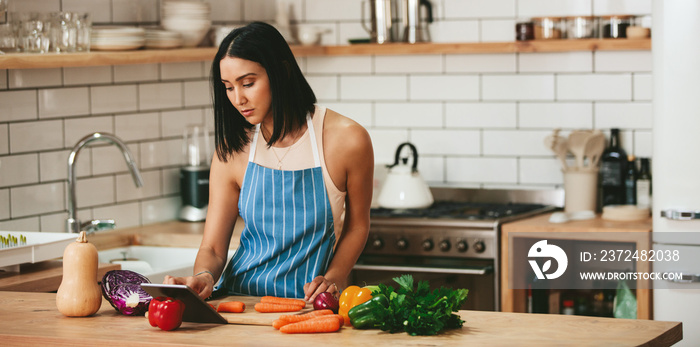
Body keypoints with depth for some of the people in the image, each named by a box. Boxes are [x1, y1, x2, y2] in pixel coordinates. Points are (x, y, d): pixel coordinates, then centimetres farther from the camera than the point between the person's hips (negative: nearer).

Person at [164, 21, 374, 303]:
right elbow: (212, 248, 3)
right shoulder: (232, 152, 1)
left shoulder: (346, 139, -5)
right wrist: (204, 278, -20)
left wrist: (333, 280, -5)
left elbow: (357, 225, 11)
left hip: (307, 307, -2)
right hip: (238, 297, 2)